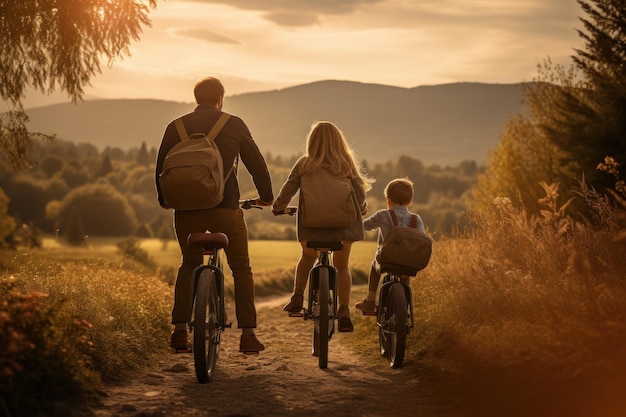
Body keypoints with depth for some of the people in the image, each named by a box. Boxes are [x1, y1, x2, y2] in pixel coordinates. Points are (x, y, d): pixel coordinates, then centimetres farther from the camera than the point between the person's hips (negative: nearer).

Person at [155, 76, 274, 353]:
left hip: (186, 208, 2)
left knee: (189, 265, 21)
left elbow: (162, 167, 12)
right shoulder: (234, 125, 3)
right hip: (225, 207, -2)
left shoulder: (176, 127, 7)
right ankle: (247, 334, 3)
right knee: (241, 269, 11)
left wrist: (164, 199, 30)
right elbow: (255, 162, 7)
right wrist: (266, 196, 22)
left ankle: (179, 330, 11)